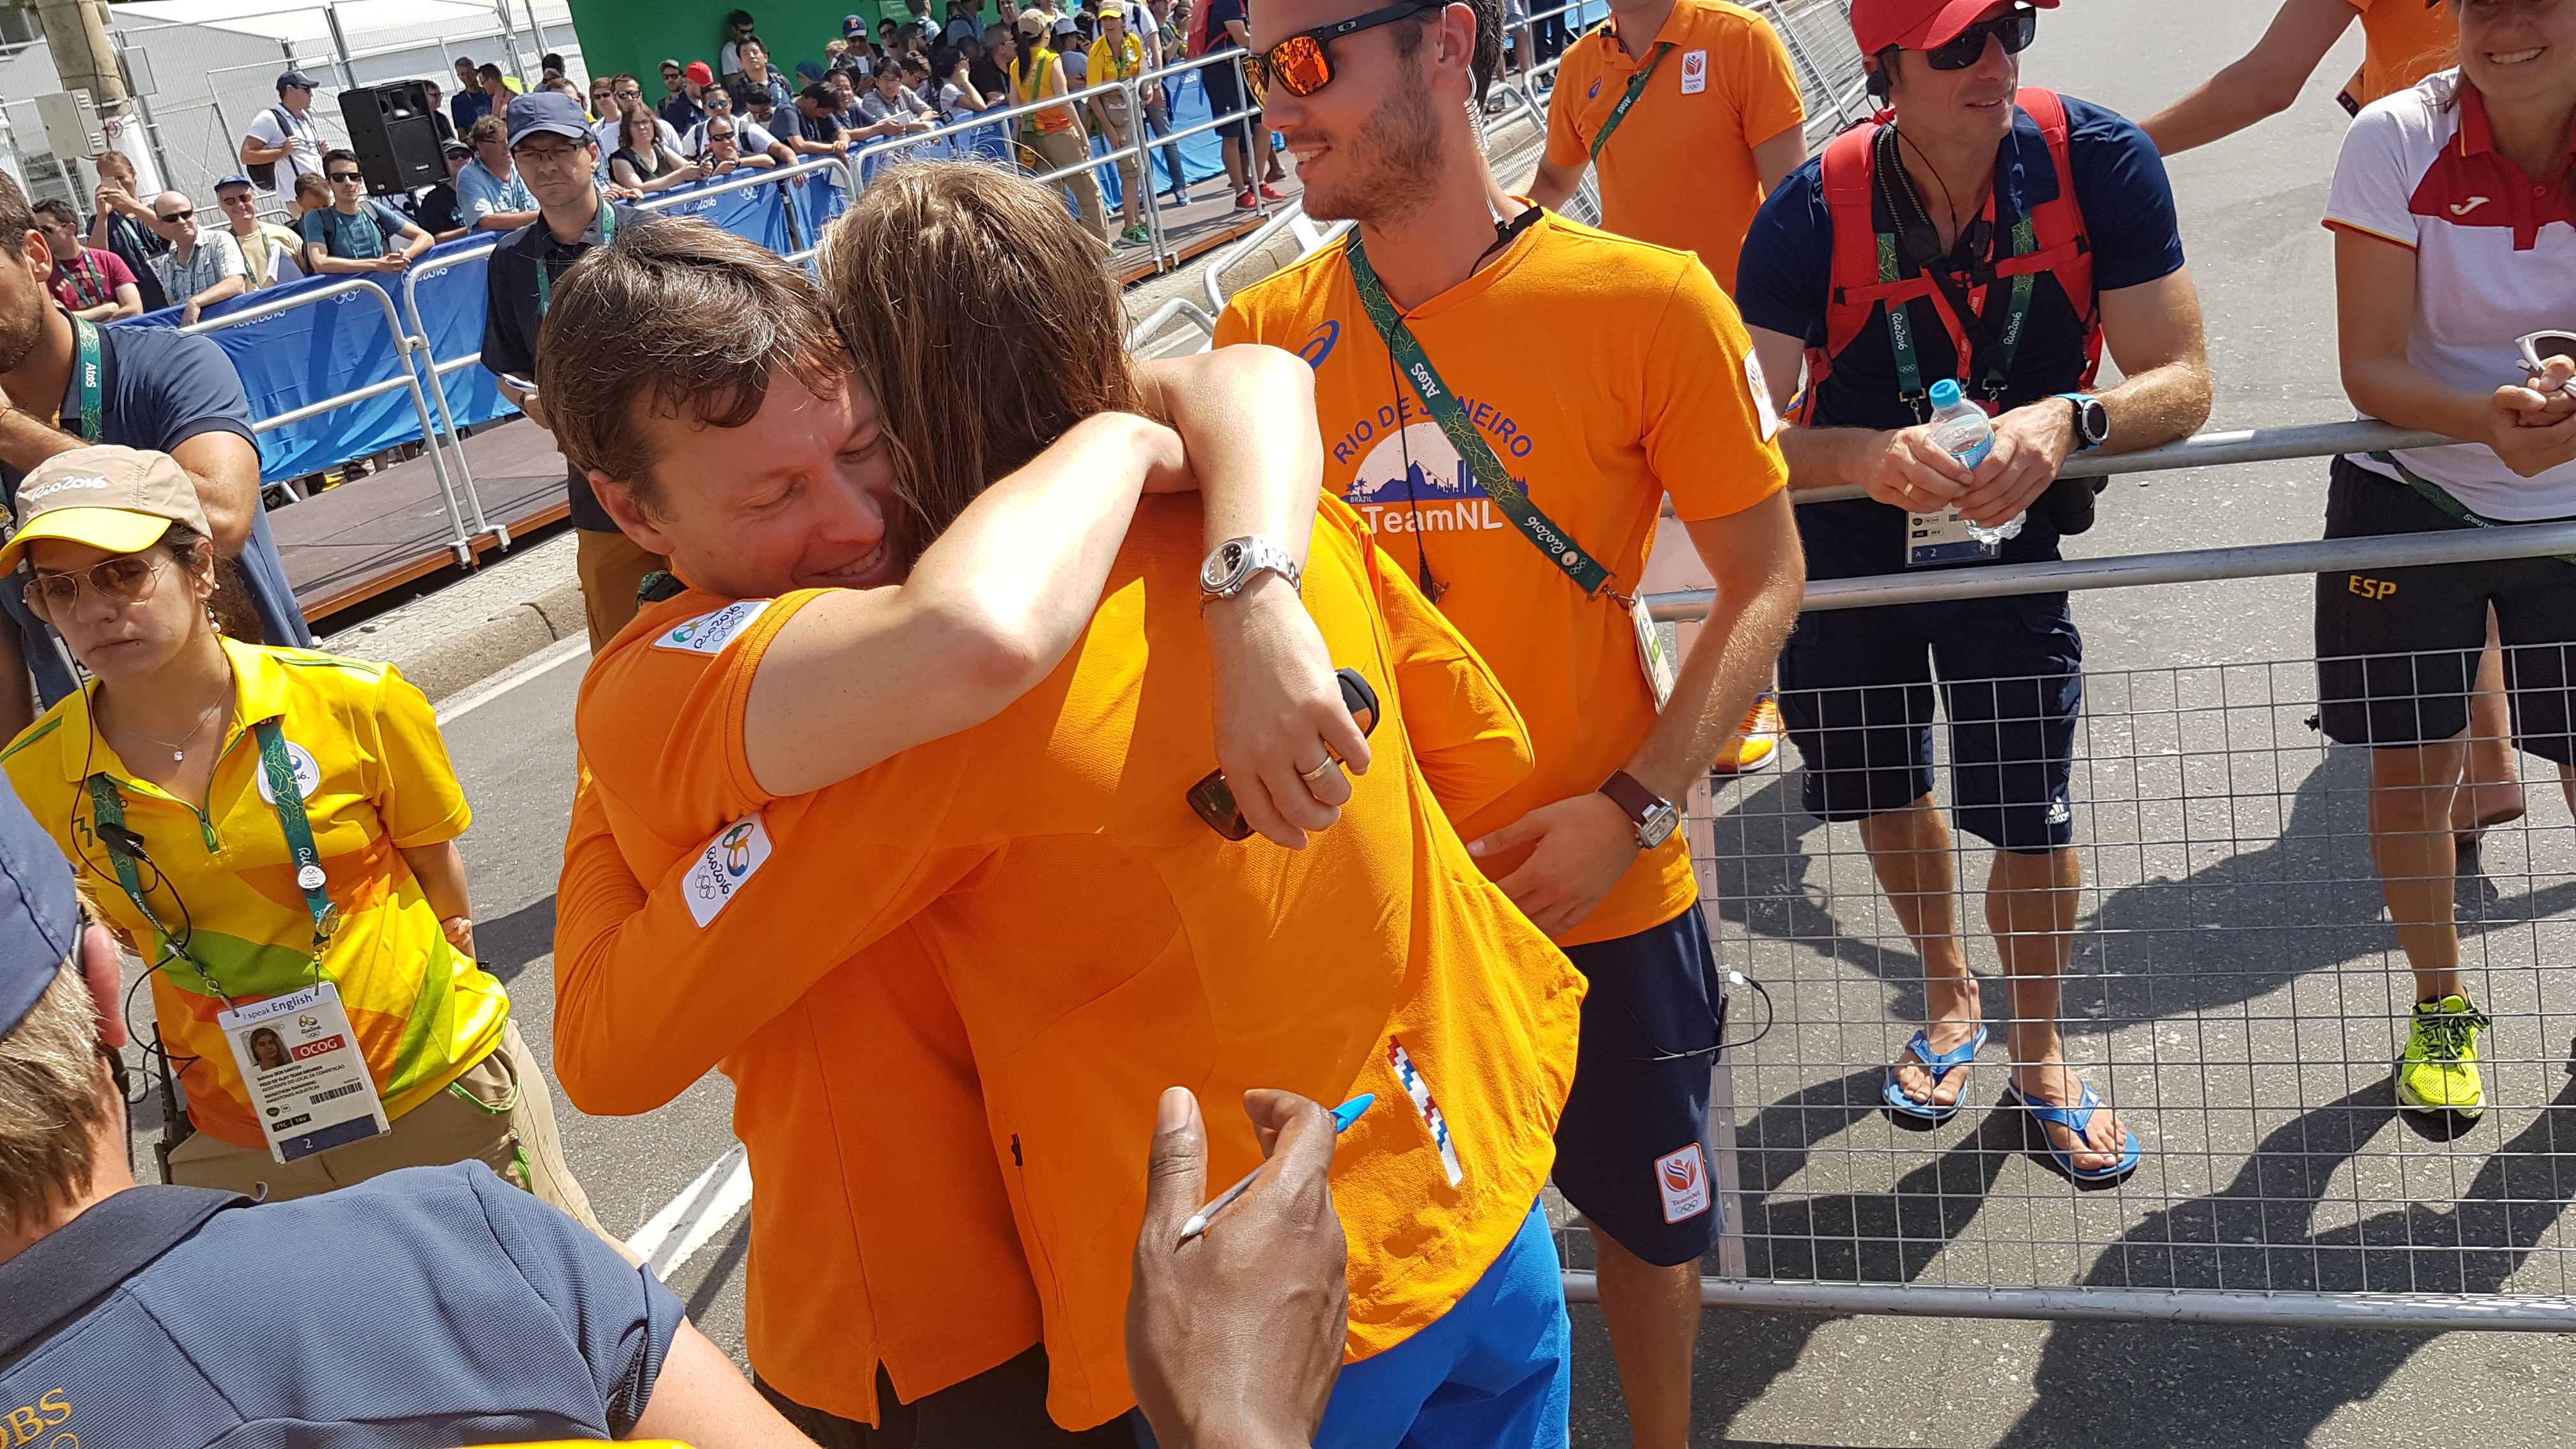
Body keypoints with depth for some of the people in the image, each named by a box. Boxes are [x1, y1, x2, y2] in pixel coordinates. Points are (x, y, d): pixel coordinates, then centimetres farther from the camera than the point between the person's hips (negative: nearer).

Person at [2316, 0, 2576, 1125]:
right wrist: (2486, 419, -36)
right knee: (2413, 766, 4)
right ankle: (2441, 1005, 30)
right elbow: (2369, 365, -17)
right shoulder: (2397, 137, -15)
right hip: (2410, 497, -1)